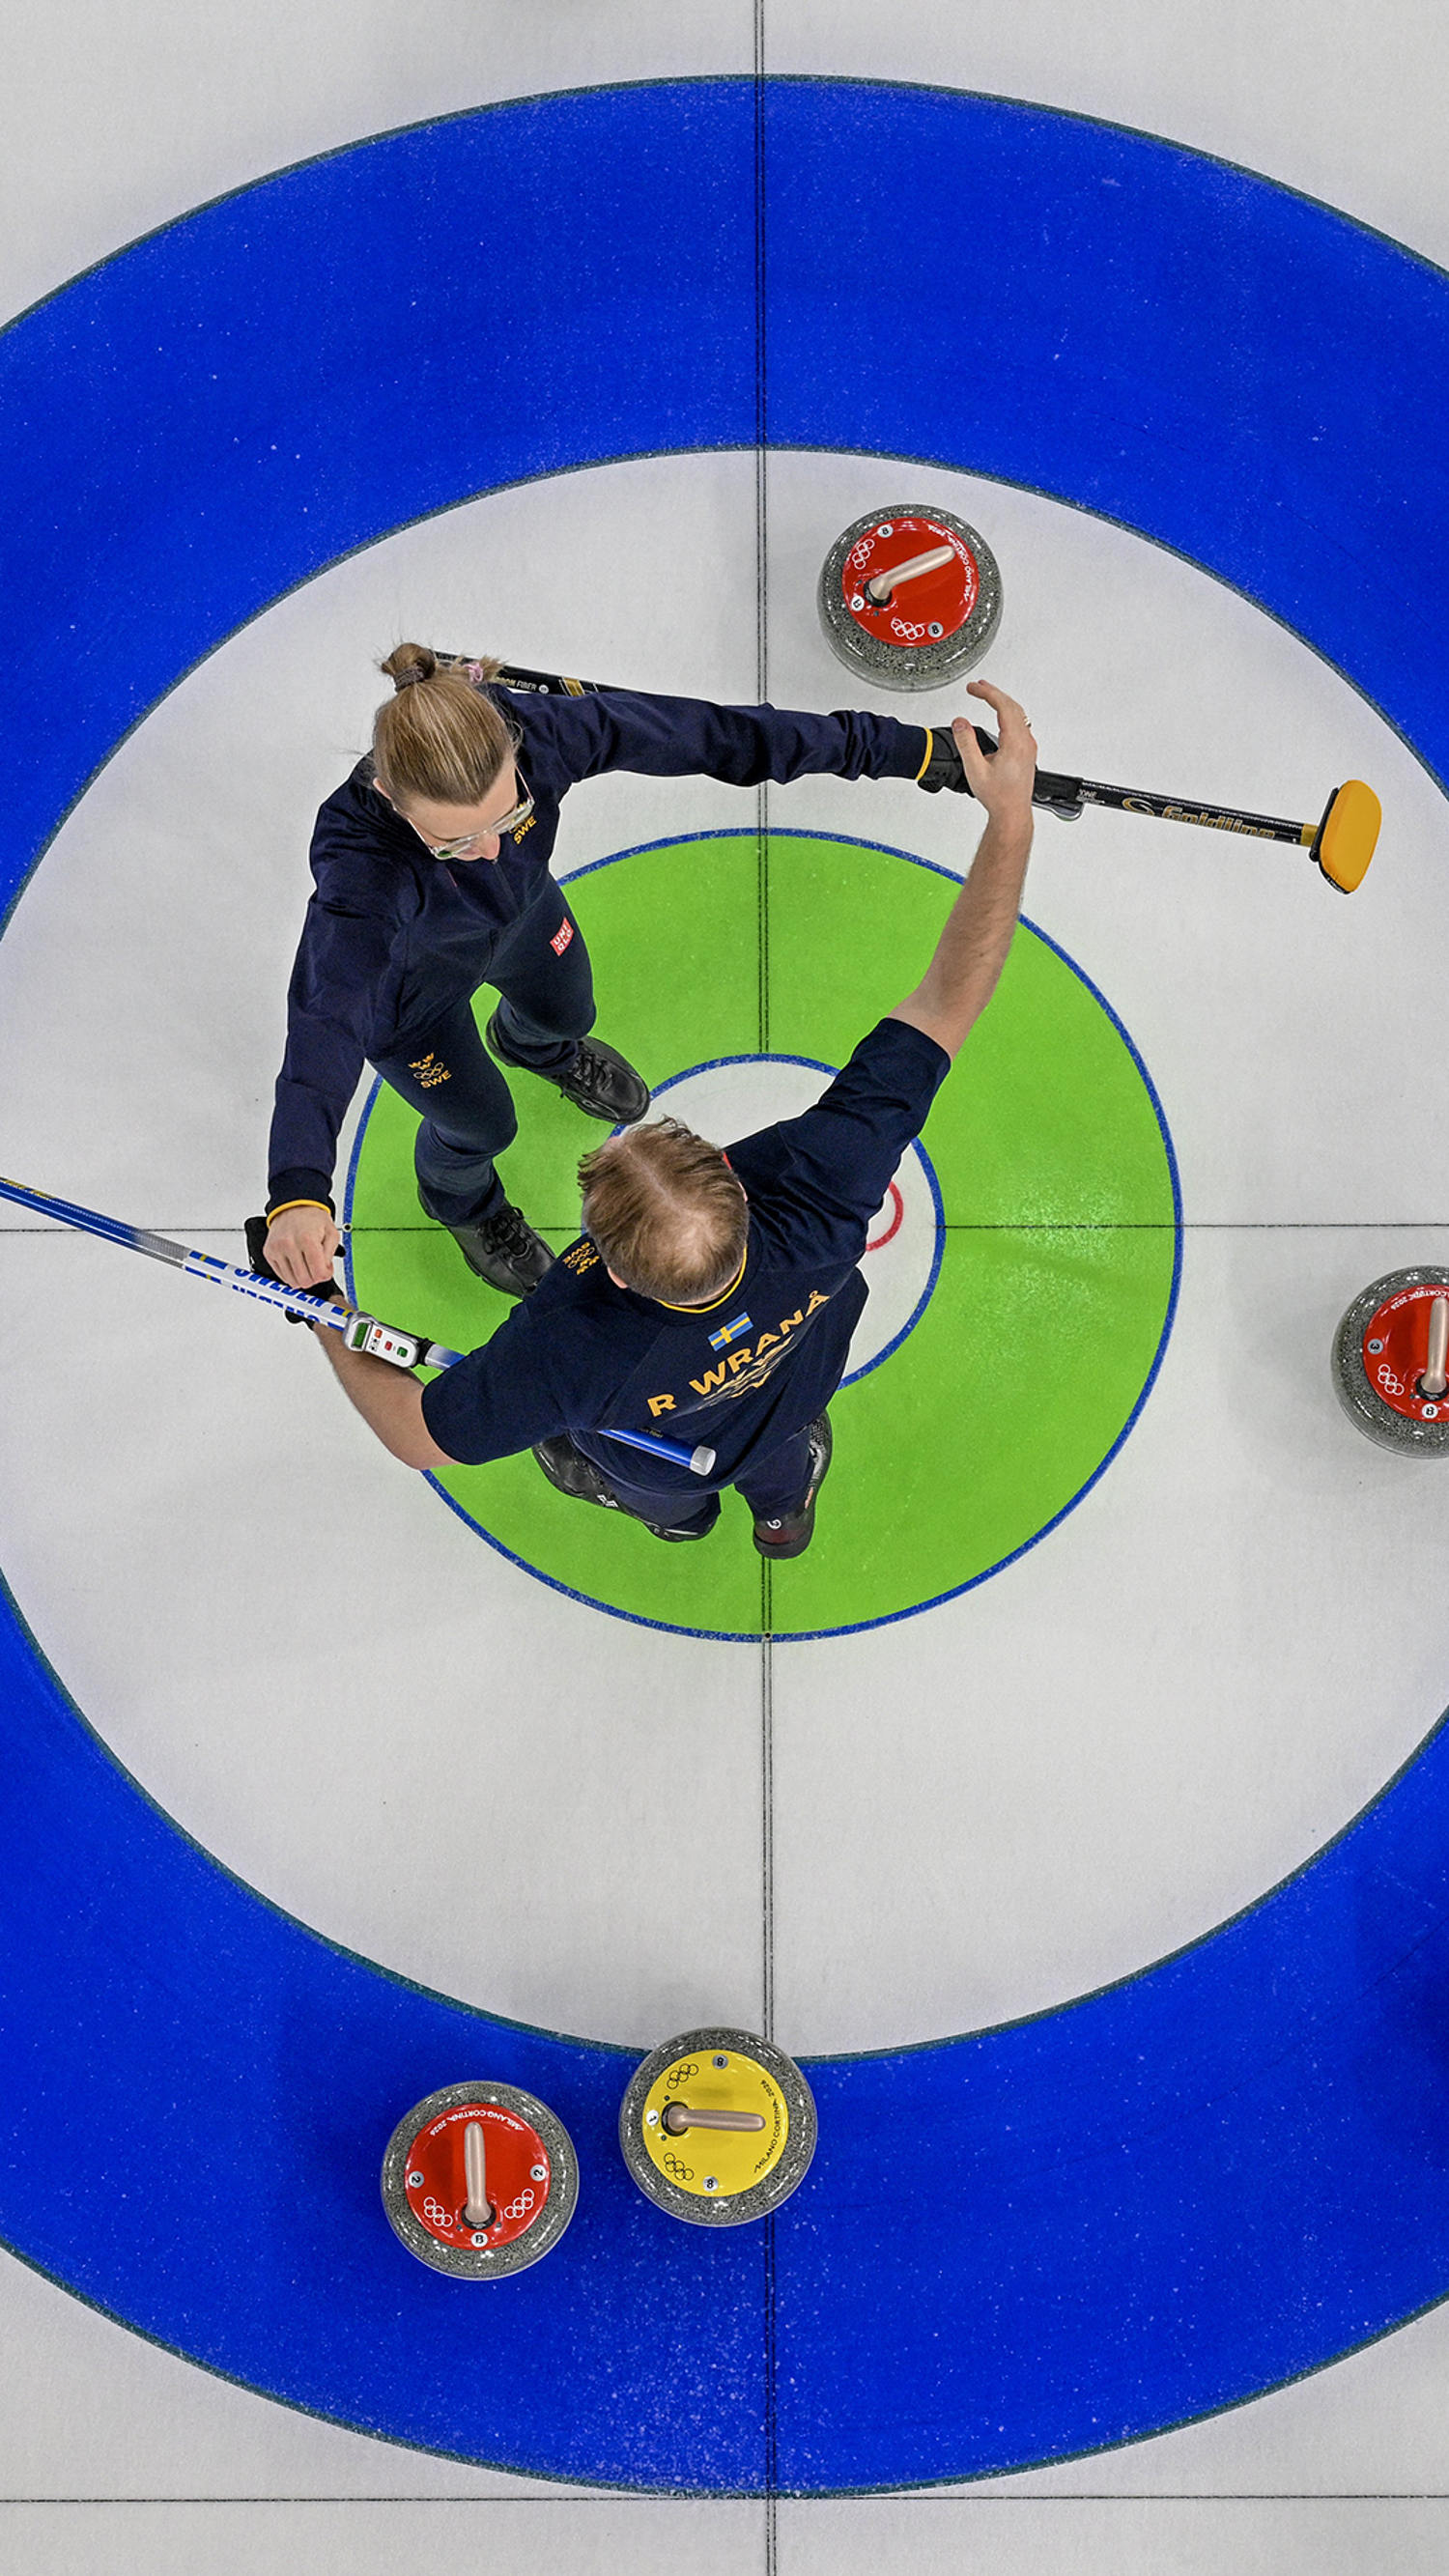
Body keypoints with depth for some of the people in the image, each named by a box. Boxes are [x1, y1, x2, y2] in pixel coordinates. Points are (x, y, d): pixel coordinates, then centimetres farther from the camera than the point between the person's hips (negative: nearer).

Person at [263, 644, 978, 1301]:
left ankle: (534, 1045, 73)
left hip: (521, 910, 4)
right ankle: (460, 1200, 58)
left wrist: (903, 749, -27)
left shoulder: (533, 725, -40)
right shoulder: (361, 863, -49)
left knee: (566, 1011, 32)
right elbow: (325, 1016, -59)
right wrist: (296, 1194, -76)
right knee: (482, 1122, 19)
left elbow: (711, 736, -34)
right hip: (406, 986, -4)